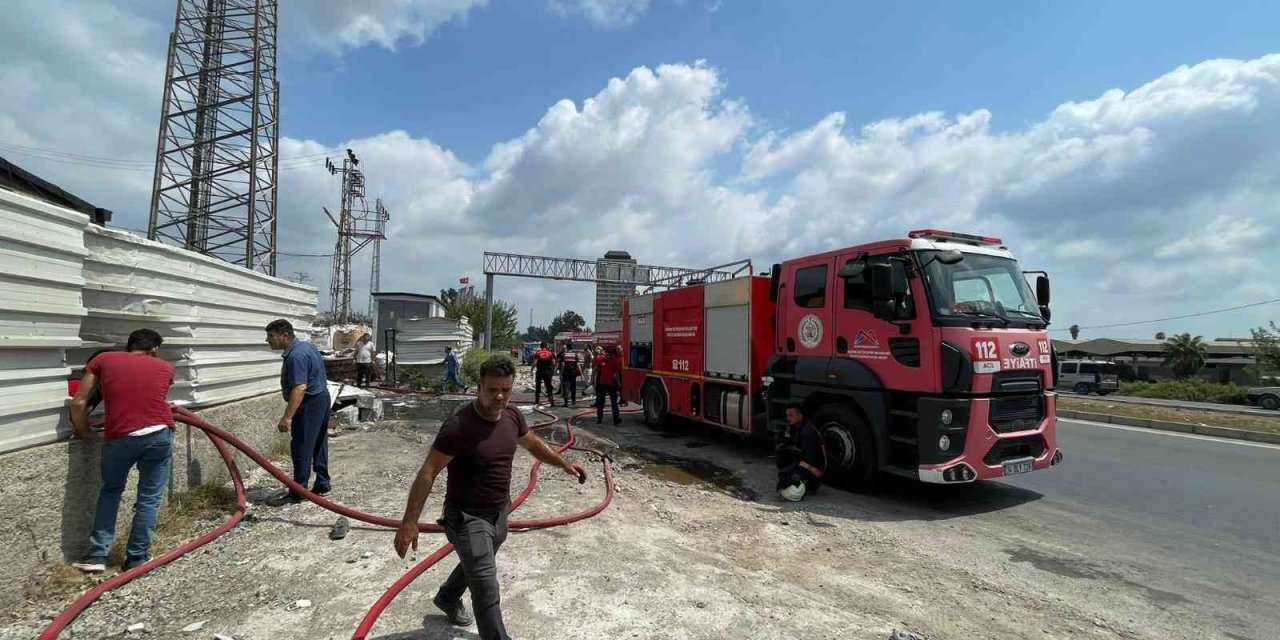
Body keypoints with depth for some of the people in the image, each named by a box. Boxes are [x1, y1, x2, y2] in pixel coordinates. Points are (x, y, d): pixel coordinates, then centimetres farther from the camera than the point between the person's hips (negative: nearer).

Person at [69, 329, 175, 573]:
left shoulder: (104, 360, 12)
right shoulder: (165, 367, 14)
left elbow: (79, 403, 11)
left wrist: (84, 432, 24)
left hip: (120, 438, 1)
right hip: (159, 434, 0)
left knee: (110, 491, 25)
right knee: (149, 498, 12)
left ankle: (97, 555, 23)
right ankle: (136, 558, 18)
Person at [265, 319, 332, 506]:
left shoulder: (296, 355, -22)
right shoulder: (307, 345, 10)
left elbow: (300, 388, -30)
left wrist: (287, 417, -32)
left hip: (309, 403, -11)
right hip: (321, 399, 11)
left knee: (301, 449, -4)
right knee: (318, 445, 16)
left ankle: (296, 493, 3)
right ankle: (323, 484, 23)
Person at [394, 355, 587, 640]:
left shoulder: (512, 416, -7)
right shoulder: (459, 426, -28)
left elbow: (533, 443, 13)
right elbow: (428, 472, -24)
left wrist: (565, 464, 14)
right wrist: (410, 522, -26)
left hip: (499, 513, 8)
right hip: (467, 517, -8)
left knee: (474, 566, 32)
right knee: (487, 592, -10)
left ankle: (447, 598, 61)